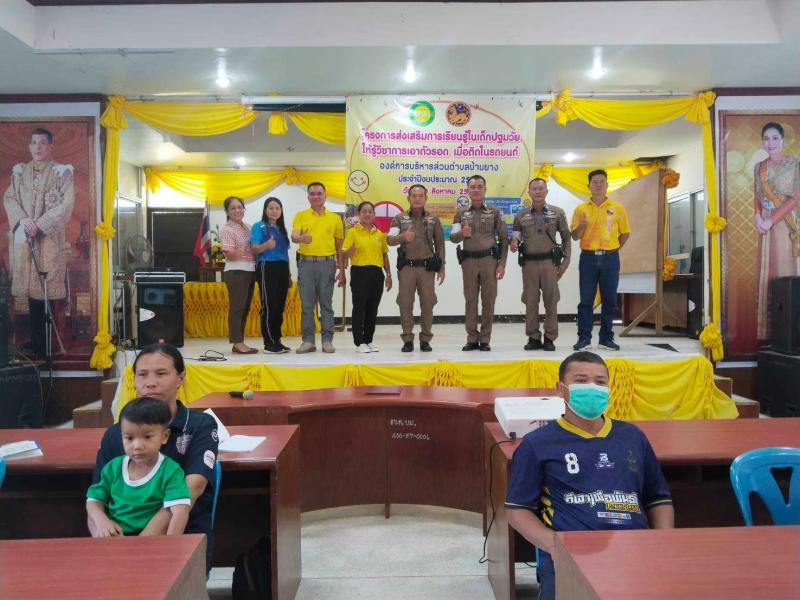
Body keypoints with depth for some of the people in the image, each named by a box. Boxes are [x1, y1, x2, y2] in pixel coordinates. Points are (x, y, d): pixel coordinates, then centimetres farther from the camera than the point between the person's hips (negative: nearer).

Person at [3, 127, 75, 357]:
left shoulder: (62, 172, 0)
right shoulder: (19, 171, 13)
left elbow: (66, 204, -8)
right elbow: (9, 198, 10)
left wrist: (40, 224, -13)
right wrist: (23, 219, -9)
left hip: (50, 237, -4)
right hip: (24, 237, 4)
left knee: (49, 287, -5)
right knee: (31, 287, 6)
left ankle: (48, 342, 2)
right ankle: (36, 340, 13)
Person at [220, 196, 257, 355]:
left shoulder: (247, 227, 16)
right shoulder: (227, 229, -6)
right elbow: (230, 255, -13)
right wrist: (251, 252, -12)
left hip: (250, 271, 8)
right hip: (236, 272, -8)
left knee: (245, 308, 10)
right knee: (237, 307, -6)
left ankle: (239, 342, 17)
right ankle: (237, 343, -3)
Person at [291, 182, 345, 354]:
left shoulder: (335, 218, 8)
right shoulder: (300, 216, 6)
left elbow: (339, 246, 10)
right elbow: (294, 236, -10)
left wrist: (342, 270, 6)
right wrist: (301, 238, -34)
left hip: (327, 263, 0)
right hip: (306, 263, 0)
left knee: (326, 304, 3)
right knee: (306, 304, 3)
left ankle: (327, 340, 9)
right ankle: (308, 341, 11)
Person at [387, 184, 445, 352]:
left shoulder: (433, 219, 9)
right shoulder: (399, 218, 6)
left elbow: (440, 244, 9)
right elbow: (389, 239, -5)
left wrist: (441, 268, 3)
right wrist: (403, 237, -26)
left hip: (427, 267, 1)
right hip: (406, 266, 0)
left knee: (427, 303, 2)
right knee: (405, 303, 0)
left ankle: (425, 339, 13)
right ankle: (407, 339, 10)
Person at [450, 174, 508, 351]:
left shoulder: (494, 212, 5)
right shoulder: (461, 213, 9)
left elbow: (504, 239, 3)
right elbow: (453, 238, 2)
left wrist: (502, 263, -4)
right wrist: (461, 233, -21)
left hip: (489, 260, -1)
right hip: (468, 261, 1)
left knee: (488, 300, 1)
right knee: (470, 300, 4)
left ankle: (485, 340, 9)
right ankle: (472, 339, 12)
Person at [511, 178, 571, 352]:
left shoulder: (557, 213, 5)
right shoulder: (521, 216, 8)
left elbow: (567, 238, 7)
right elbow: (515, 237, 13)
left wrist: (565, 261, 1)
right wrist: (514, 242, -11)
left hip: (549, 261, -1)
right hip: (529, 263, 1)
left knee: (551, 300, -1)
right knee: (530, 301, 4)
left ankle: (550, 338, 9)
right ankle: (533, 338, 13)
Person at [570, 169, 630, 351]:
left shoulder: (618, 208, 4)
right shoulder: (581, 209, 5)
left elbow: (625, 233, 13)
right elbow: (575, 236, 5)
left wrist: (612, 249, 8)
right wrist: (582, 225, -14)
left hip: (610, 259, 0)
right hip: (588, 258, 0)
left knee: (609, 300, 5)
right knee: (586, 300, 1)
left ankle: (606, 338, 15)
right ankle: (584, 338, 7)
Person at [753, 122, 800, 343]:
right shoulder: (759, 167, 13)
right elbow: (756, 196, 12)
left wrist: (771, 220, -15)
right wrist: (758, 217, -6)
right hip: (765, 226, 4)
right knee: (767, 272, 3)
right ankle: (768, 331, 6)